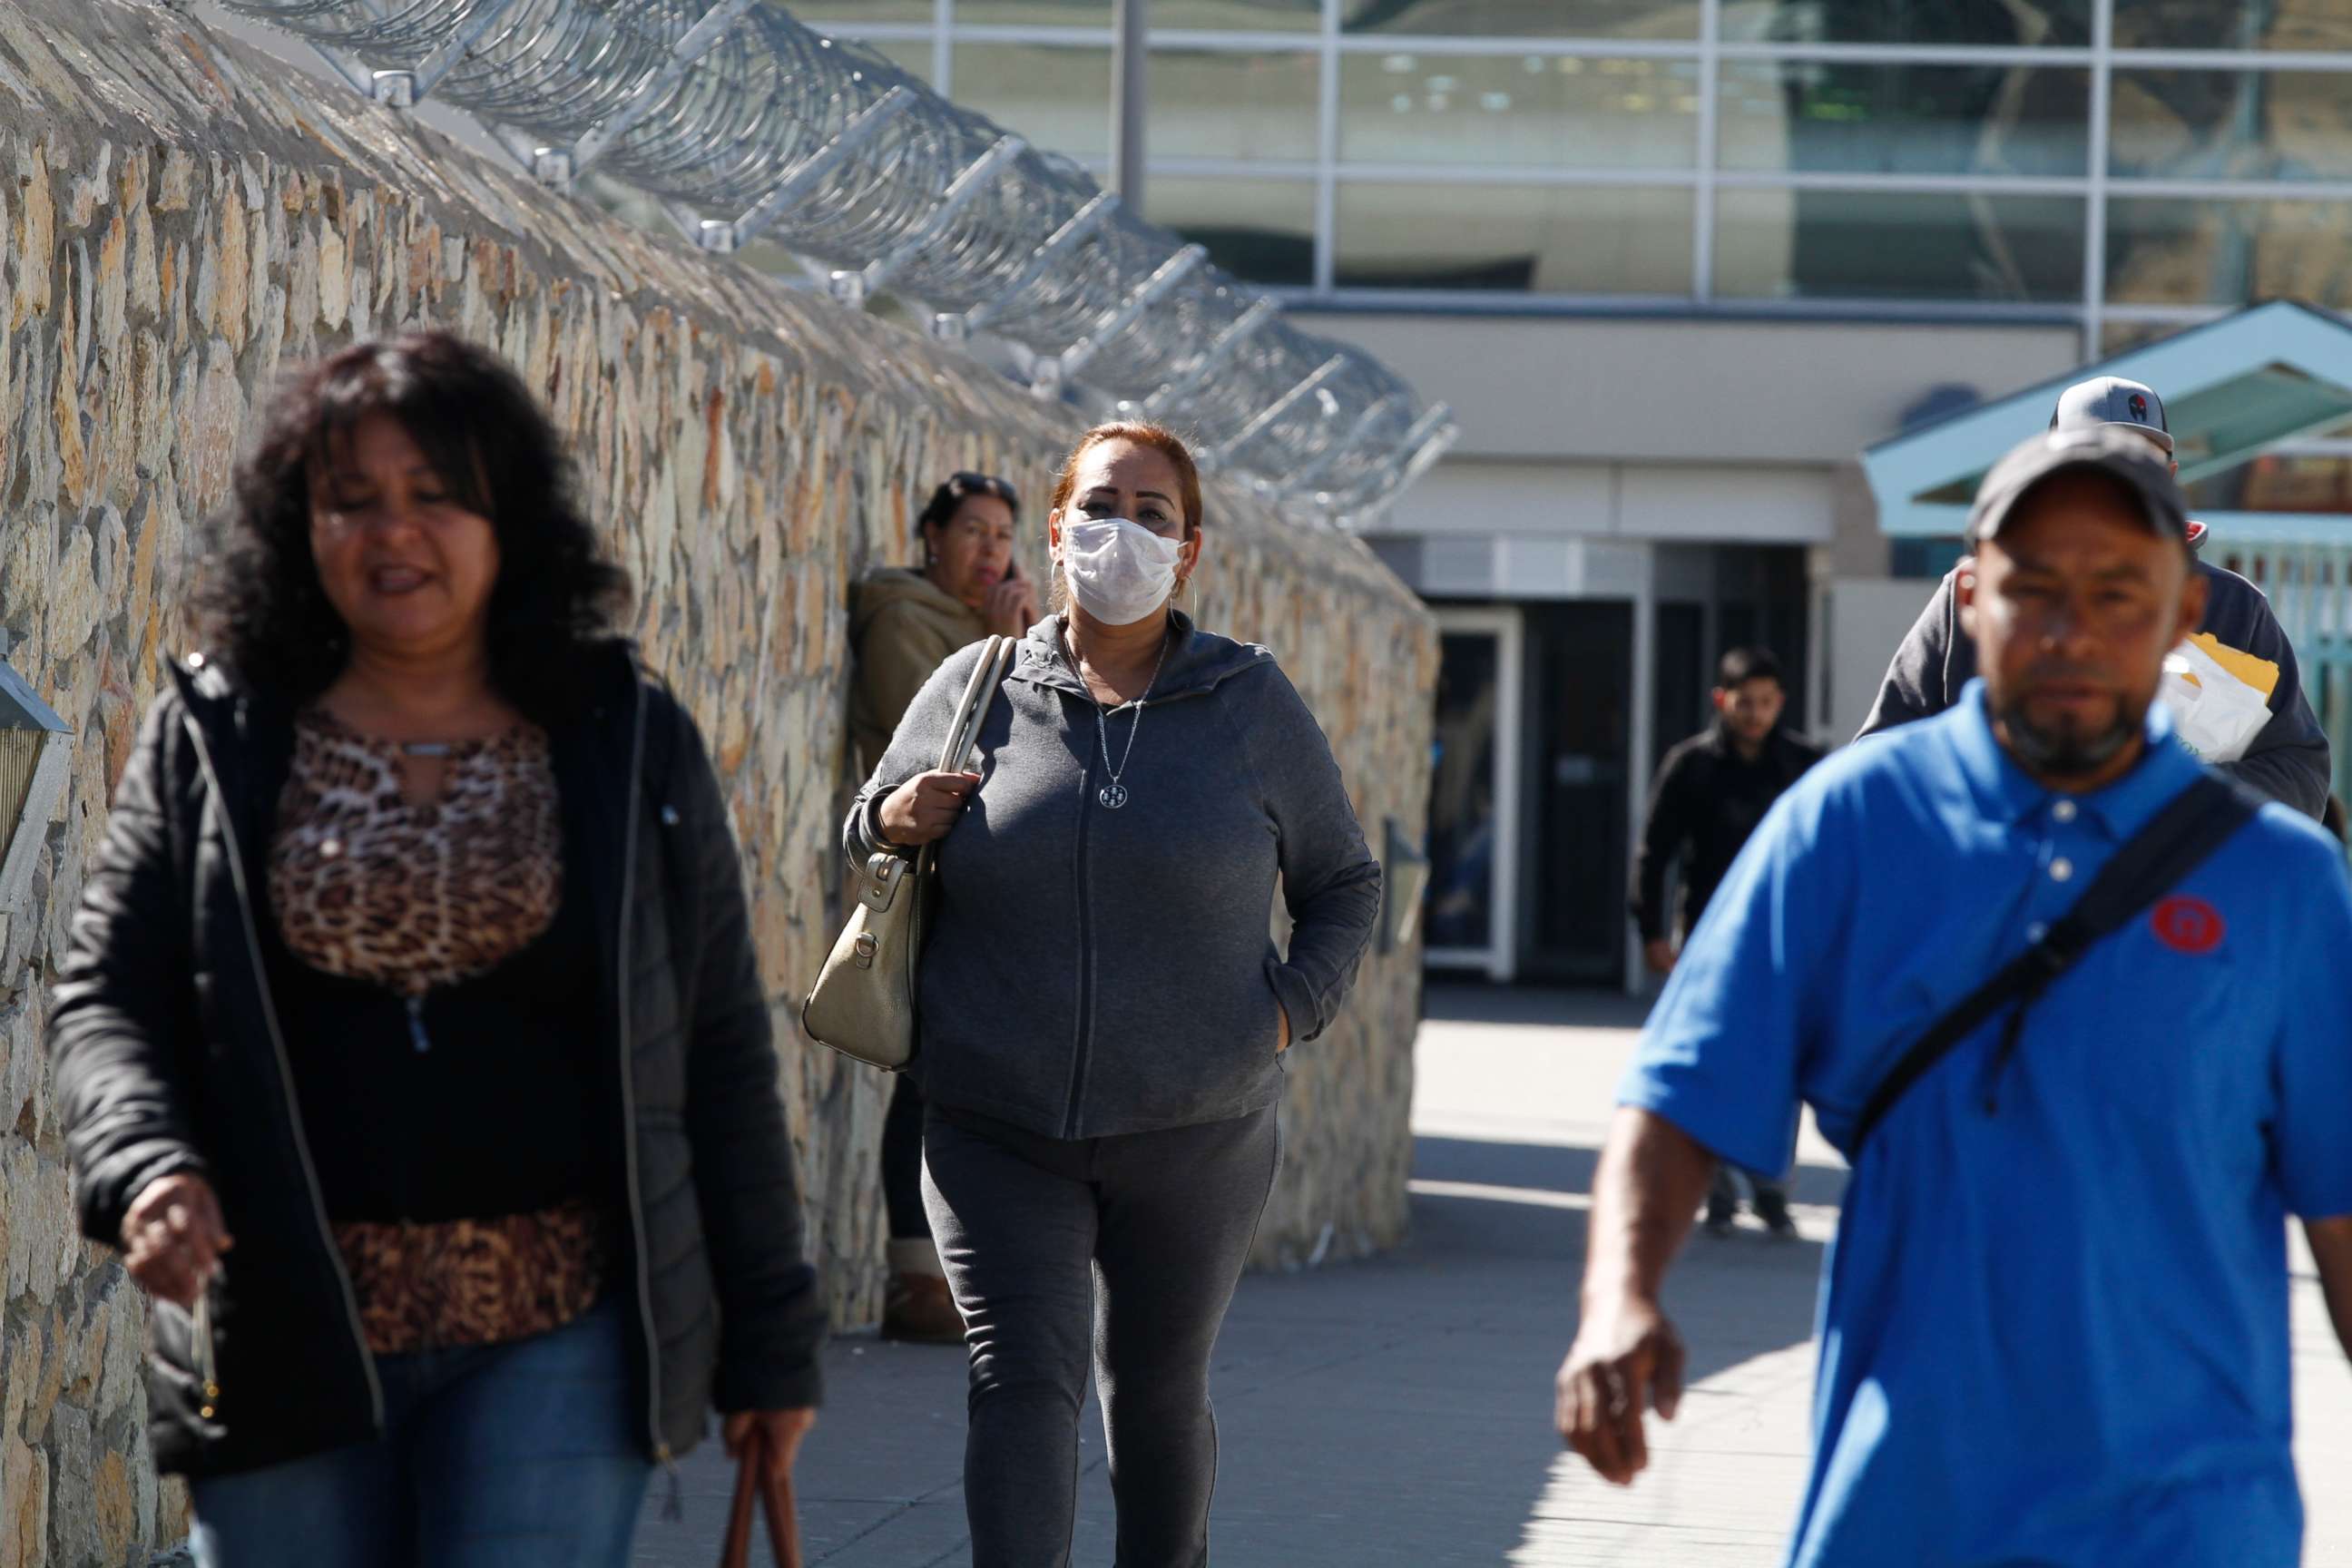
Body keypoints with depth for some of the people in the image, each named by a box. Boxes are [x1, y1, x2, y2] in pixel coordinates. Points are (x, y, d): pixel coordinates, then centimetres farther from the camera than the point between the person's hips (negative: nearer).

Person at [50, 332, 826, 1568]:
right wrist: (145, 1170, -16)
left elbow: (719, 1050, 7)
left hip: (558, 1331, -1)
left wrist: (769, 1335, 6)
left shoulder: (627, 744, 5)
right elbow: (105, 1004, 5)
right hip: (287, 1340, 1)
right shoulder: (211, 741, 6)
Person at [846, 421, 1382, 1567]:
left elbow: (1344, 884, 13)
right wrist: (894, 822, -5)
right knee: (1022, 1379, -14)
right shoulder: (975, 689, 4)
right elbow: (868, 835, 19)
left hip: (1194, 1131, 1)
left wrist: (1291, 1010, -3)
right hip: (998, 1130, 0)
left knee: (1158, 1394, 12)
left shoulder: (1250, 702, 4)